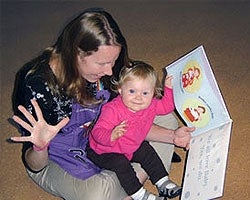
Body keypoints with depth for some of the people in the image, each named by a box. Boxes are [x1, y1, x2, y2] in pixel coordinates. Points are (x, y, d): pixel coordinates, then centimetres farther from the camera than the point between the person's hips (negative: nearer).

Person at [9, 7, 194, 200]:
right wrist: (40, 146, -47)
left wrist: (172, 136, -15)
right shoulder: (39, 84, -31)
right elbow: (34, 165, -23)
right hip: (57, 160, -6)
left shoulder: (103, 71, -15)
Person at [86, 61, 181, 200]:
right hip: (103, 151, -7)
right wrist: (112, 136, -57)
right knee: (121, 164, -27)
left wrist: (169, 88, -1)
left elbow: (167, 106, 9)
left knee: (148, 152, 4)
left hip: (131, 147, 7)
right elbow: (97, 132, -38)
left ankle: (163, 183, 20)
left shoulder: (151, 105, -12)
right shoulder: (112, 110, -35)